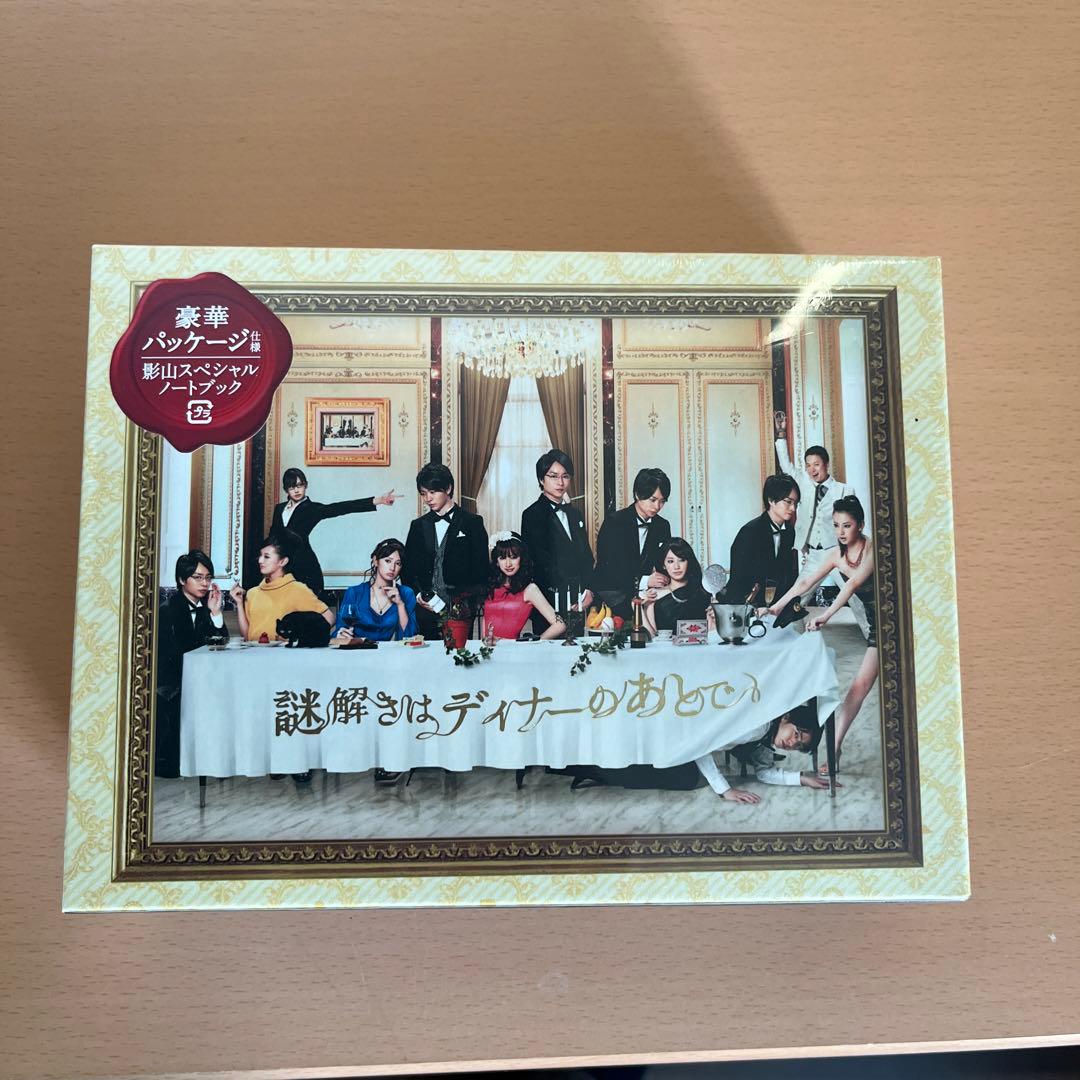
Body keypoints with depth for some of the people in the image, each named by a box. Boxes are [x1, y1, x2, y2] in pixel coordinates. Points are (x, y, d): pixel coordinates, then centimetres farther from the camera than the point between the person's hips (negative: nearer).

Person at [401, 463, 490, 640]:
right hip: (425, 609, 3)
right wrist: (417, 595, -2)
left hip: (459, 610, -3)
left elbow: (481, 569, 1)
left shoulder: (472, 523, 4)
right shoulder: (418, 525, 15)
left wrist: (467, 603, -10)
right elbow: (407, 569, 16)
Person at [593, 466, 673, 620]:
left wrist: (664, 582, -14)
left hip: (643, 591, 5)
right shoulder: (614, 522, -8)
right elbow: (607, 568, -15)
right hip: (611, 591, -5)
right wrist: (643, 581, -28)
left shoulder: (663, 526, 9)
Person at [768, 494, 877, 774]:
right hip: (876, 626, 5)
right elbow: (806, 581, -2)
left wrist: (826, 615, -40)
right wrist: (776, 607, -10)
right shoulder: (836, 554, 1)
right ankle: (834, 748, -5)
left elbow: (854, 583, -31)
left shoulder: (874, 549, -18)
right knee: (860, 686, -2)